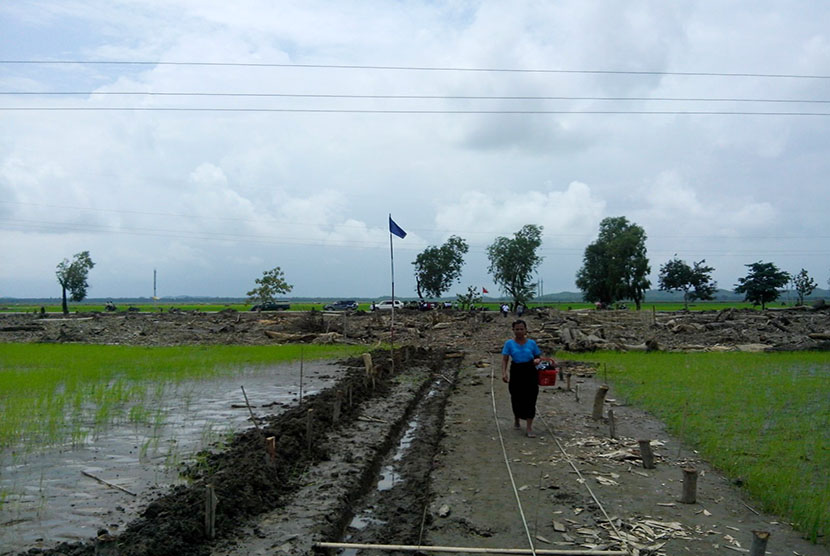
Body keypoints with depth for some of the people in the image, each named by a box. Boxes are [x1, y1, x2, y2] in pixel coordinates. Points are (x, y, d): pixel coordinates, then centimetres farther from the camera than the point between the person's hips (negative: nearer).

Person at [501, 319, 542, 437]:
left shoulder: (531, 343, 4)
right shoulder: (509, 343, 0)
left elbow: (538, 356, 12)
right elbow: (504, 359, -5)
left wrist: (537, 360, -12)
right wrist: (504, 373, -19)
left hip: (530, 373, 0)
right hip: (516, 373, 0)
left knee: (530, 399, -5)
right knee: (516, 398, 10)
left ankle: (529, 427, -2)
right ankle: (516, 418, 40)